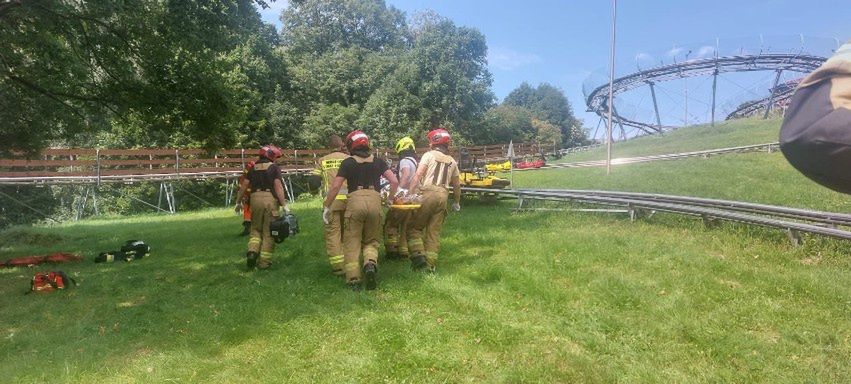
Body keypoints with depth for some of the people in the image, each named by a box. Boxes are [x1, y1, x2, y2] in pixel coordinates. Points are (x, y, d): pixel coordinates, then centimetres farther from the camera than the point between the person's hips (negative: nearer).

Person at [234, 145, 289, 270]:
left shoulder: (253, 168, 13)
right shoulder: (274, 167, -1)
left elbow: (244, 185, 12)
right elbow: (278, 186, -11)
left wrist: (238, 201, 22)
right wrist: (284, 204, -12)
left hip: (255, 198, 4)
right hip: (270, 199, -4)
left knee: (256, 229, 19)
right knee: (268, 232, 4)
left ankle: (252, 252, -2)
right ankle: (264, 262, 5)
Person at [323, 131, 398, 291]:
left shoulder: (348, 162, 11)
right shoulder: (378, 161, 18)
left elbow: (335, 187, 5)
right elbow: (394, 182, 12)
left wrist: (326, 207, 14)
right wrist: (390, 199, 26)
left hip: (355, 201, -2)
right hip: (374, 200, 2)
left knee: (351, 243, 6)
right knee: (371, 240, 15)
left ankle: (353, 280, 0)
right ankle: (371, 263, -14)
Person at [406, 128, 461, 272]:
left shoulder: (429, 155, 5)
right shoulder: (452, 161, 19)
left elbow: (418, 176, -8)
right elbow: (457, 185, 23)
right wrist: (457, 202, 33)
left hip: (428, 193, -4)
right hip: (443, 195, 4)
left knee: (414, 226, 7)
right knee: (434, 232, 8)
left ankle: (418, 255, -8)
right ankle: (430, 264, 6)